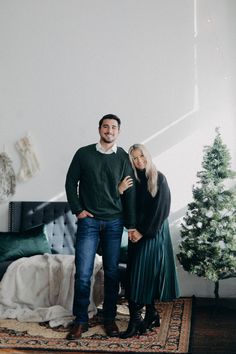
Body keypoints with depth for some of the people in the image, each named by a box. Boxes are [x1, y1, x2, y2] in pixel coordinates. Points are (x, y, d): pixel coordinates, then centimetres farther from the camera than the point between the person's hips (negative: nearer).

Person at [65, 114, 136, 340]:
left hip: (114, 222, 1)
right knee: (83, 272, -4)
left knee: (112, 272, 7)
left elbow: (129, 192, 4)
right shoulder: (83, 154, 2)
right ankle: (80, 320, 9)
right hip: (88, 220, -1)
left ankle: (109, 318, 20)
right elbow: (71, 182, 6)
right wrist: (77, 210, -3)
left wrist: (131, 224, 1)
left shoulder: (123, 157, 3)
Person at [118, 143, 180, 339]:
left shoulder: (159, 179, -4)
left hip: (154, 232, -4)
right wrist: (120, 191, -14)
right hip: (137, 233, 4)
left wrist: (143, 231, -12)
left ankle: (151, 313, 3)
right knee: (136, 274, -1)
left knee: (150, 272, -5)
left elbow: (160, 209, -10)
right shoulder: (132, 180, 8)